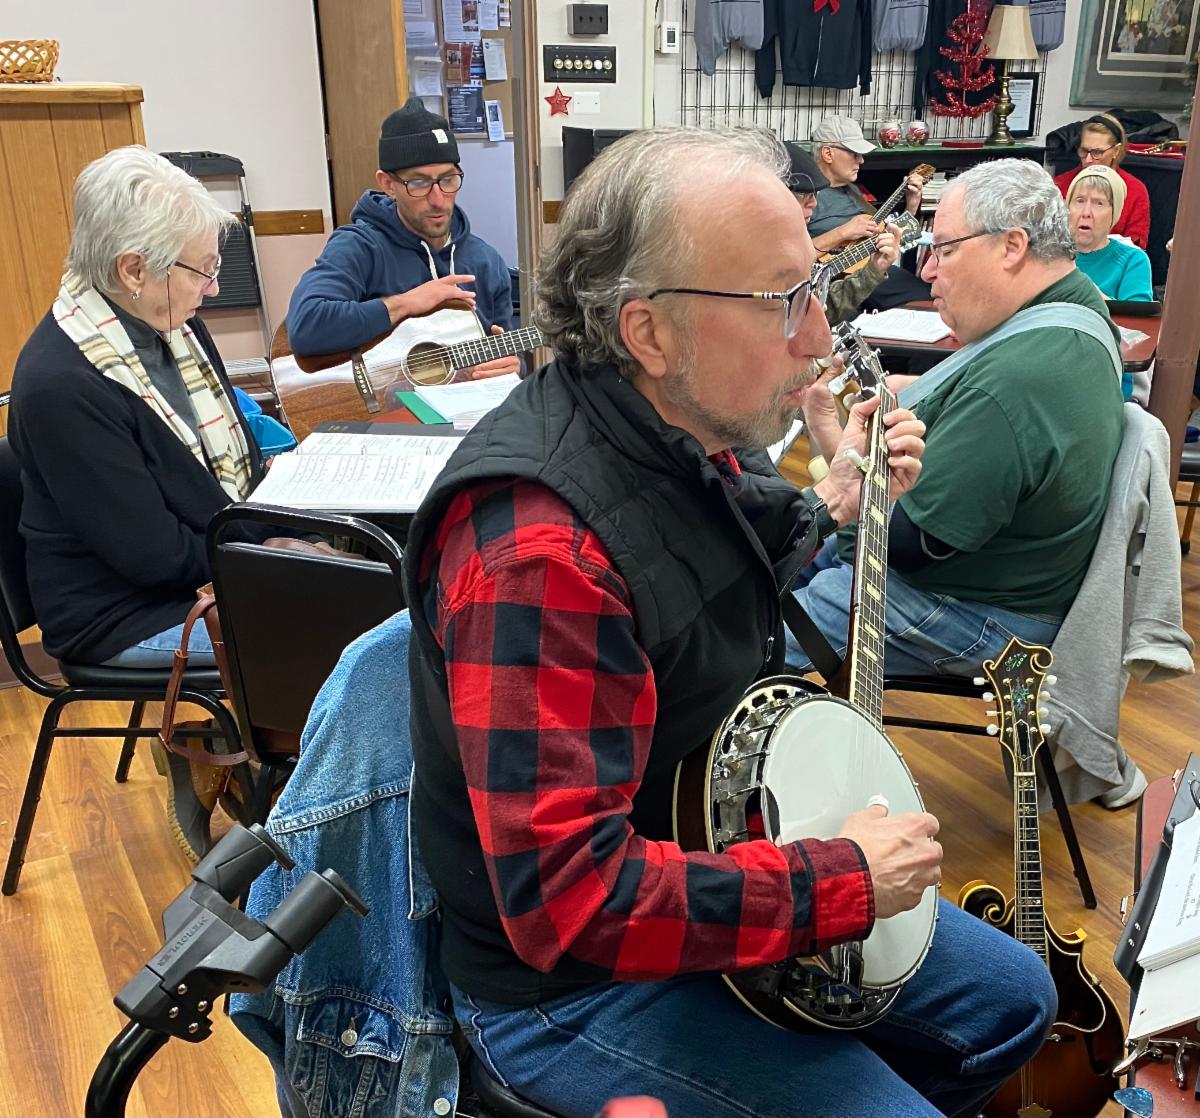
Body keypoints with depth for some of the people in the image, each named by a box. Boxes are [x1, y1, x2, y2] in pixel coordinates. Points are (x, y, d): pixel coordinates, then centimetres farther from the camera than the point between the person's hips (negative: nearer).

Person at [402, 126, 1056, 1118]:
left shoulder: (697, 435, -4)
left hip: (724, 851, 9)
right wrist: (843, 882, -24)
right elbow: (568, 898, -34)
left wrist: (828, 507, 2)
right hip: (577, 986, -8)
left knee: (1015, 999, 16)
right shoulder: (541, 549, -33)